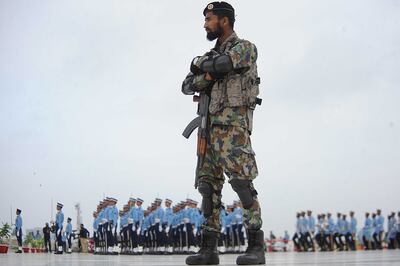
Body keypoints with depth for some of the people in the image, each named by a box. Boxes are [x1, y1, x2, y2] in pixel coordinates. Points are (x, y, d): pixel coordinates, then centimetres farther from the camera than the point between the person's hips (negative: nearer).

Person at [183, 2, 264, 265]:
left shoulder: (245, 47, 1)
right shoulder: (212, 56, 23)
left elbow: (221, 65, -18)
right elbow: (188, 85, 13)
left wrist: (201, 66, 3)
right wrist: (206, 76, -7)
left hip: (233, 122, -8)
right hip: (211, 125, 8)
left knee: (241, 179, -18)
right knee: (209, 184, 2)